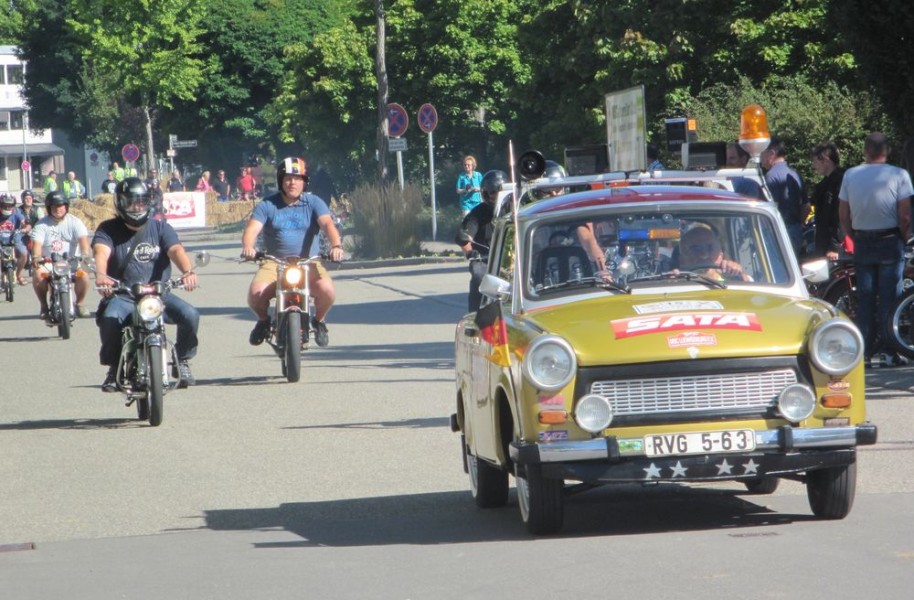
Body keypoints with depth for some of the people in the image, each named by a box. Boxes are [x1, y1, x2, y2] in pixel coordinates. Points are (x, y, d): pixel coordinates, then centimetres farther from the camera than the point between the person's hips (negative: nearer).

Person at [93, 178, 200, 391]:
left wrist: (188, 271, -34)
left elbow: (176, 250, -11)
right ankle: (114, 367, -8)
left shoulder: (160, 227, 8)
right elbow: (101, 252, -17)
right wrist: (101, 275, -41)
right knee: (109, 319, -34)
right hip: (122, 296, -2)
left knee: (190, 315, -24)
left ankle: (182, 361, 4)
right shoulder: (109, 230, 4)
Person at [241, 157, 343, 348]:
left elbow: (327, 224, -13)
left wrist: (336, 246, -34)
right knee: (255, 293, -28)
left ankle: (319, 320, 6)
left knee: (326, 290, -30)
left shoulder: (314, 203, 4)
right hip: (274, 263, 1)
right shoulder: (267, 205, 5)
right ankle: (264, 320, 10)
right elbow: (252, 228, -8)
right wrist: (248, 246, -32)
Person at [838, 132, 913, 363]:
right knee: (889, 299, 2)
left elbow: (843, 215, 2)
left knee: (864, 299, 9)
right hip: (890, 242, -3)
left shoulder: (850, 175, 0)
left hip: (862, 244, 3)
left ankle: (864, 350, 11)